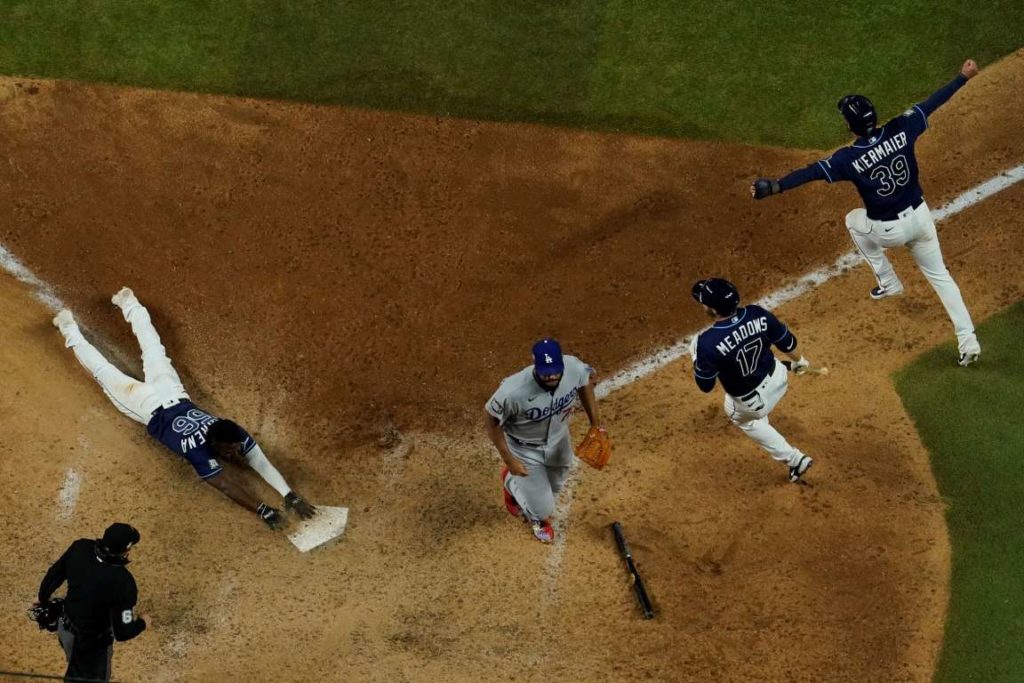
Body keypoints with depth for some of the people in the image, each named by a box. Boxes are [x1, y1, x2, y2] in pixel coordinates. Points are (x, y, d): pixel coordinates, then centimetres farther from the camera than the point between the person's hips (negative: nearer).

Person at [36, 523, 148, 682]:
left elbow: (53, 575, -2)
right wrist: (142, 623, -6)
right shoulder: (122, 583, -37)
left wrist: (43, 599, 19)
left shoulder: (80, 547, -20)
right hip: (92, 641, -6)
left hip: (66, 627, 6)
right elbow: (123, 632, -28)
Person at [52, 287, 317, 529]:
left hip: (172, 396, 4)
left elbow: (263, 464, -31)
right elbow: (226, 486, -45)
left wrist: (290, 496, -42)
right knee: (105, 373, 16)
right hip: (151, 408, -4)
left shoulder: (235, 435, -28)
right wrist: (263, 510, -51)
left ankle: (128, 302, 47)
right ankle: (69, 329, 34)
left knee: (154, 352, 27)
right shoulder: (199, 450, -40)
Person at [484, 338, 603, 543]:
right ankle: (512, 483, 38)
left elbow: (584, 382, -4)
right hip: (525, 449, -4)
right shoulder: (514, 390, -42)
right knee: (542, 509, 6)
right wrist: (508, 459, -19)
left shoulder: (575, 368, -30)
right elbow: (490, 417, -24)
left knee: (554, 486, 28)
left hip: (558, 440, 4)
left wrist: (595, 423, -2)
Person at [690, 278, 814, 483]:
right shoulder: (757, 314, -23)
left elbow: (705, 386, -21)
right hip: (778, 377, 4)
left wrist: (696, 357, -3)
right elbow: (787, 342, -6)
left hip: (754, 401, -4)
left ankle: (794, 460, 34)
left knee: (742, 419, 32)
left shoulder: (708, 343, -36)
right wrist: (799, 361, 17)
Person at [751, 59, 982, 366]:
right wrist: (963, 76, 10)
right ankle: (968, 340, 11)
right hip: (919, 216, 4)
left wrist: (774, 187, -27)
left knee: (854, 220, 31)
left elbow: (811, 173, -25)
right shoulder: (901, 131, -12)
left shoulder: (850, 158, -21)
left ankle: (888, 282, 33)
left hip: (888, 230, -4)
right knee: (939, 275, 18)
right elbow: (932, 102, -2)